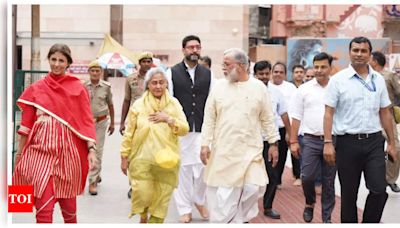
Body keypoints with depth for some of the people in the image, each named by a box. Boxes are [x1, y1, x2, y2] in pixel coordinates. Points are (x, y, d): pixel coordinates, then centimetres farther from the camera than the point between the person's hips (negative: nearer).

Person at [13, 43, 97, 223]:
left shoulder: (77, 88, 1)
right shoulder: (36, 89, 5)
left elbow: (86, 120, -2)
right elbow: (27, 122, 8)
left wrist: (91, 149, -11)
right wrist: (19, 151, 10)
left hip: (67, 149, 0)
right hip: (41, 149, 0)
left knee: (67, 198, 15)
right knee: (43, 203, -7)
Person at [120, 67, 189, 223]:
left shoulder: (174, 104, 3)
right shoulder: (138, 105, -1)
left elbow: (185, 129, 1)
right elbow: (129, 134, 2)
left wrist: (168, 119, -13)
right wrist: (124, 157, 3)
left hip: (166, 161, 2)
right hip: (142, 159, -1)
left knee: (161, 198, 6)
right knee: (142, 194, -7)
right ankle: (143, 217, 26)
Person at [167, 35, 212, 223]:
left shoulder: (207, 74, 8)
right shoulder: (173, 72, 1)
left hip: (202, 129, 2)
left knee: (203, 165, -3)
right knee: (182, 167, 3)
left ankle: (199, 200, 23)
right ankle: (184, 208, 16)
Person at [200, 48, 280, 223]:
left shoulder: (258, 87, 1)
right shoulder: (219, 87, 1)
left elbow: (267, 119, 5)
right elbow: (209, 119, 3)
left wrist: (273, 143, 4)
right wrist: (205, 144, -4)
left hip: (250, 151, 0)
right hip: (222, 151, 0)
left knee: (252, 188, -3)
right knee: (221, 192, 2)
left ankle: (240, 219, 20)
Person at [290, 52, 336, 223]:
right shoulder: (304, 89, 3)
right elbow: (296, 117, 4)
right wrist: (293, 141, -1)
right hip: (311, 140, 0)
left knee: (329, 181, 7)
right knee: (307, 177, -4)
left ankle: (327, 217, 19)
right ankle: (310, 204, 26)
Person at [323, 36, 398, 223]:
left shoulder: (378, 80, 8)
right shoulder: (338, 80, -2)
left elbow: (385, 113, 12)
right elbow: (328, 113, -4)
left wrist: (391, 143, 11)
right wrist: (328, 143, -12)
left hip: (374, 142, 2)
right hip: (348, 143, -2)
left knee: (379, 190, -6)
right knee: (349, 194, 7)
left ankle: (370, 222, 15)